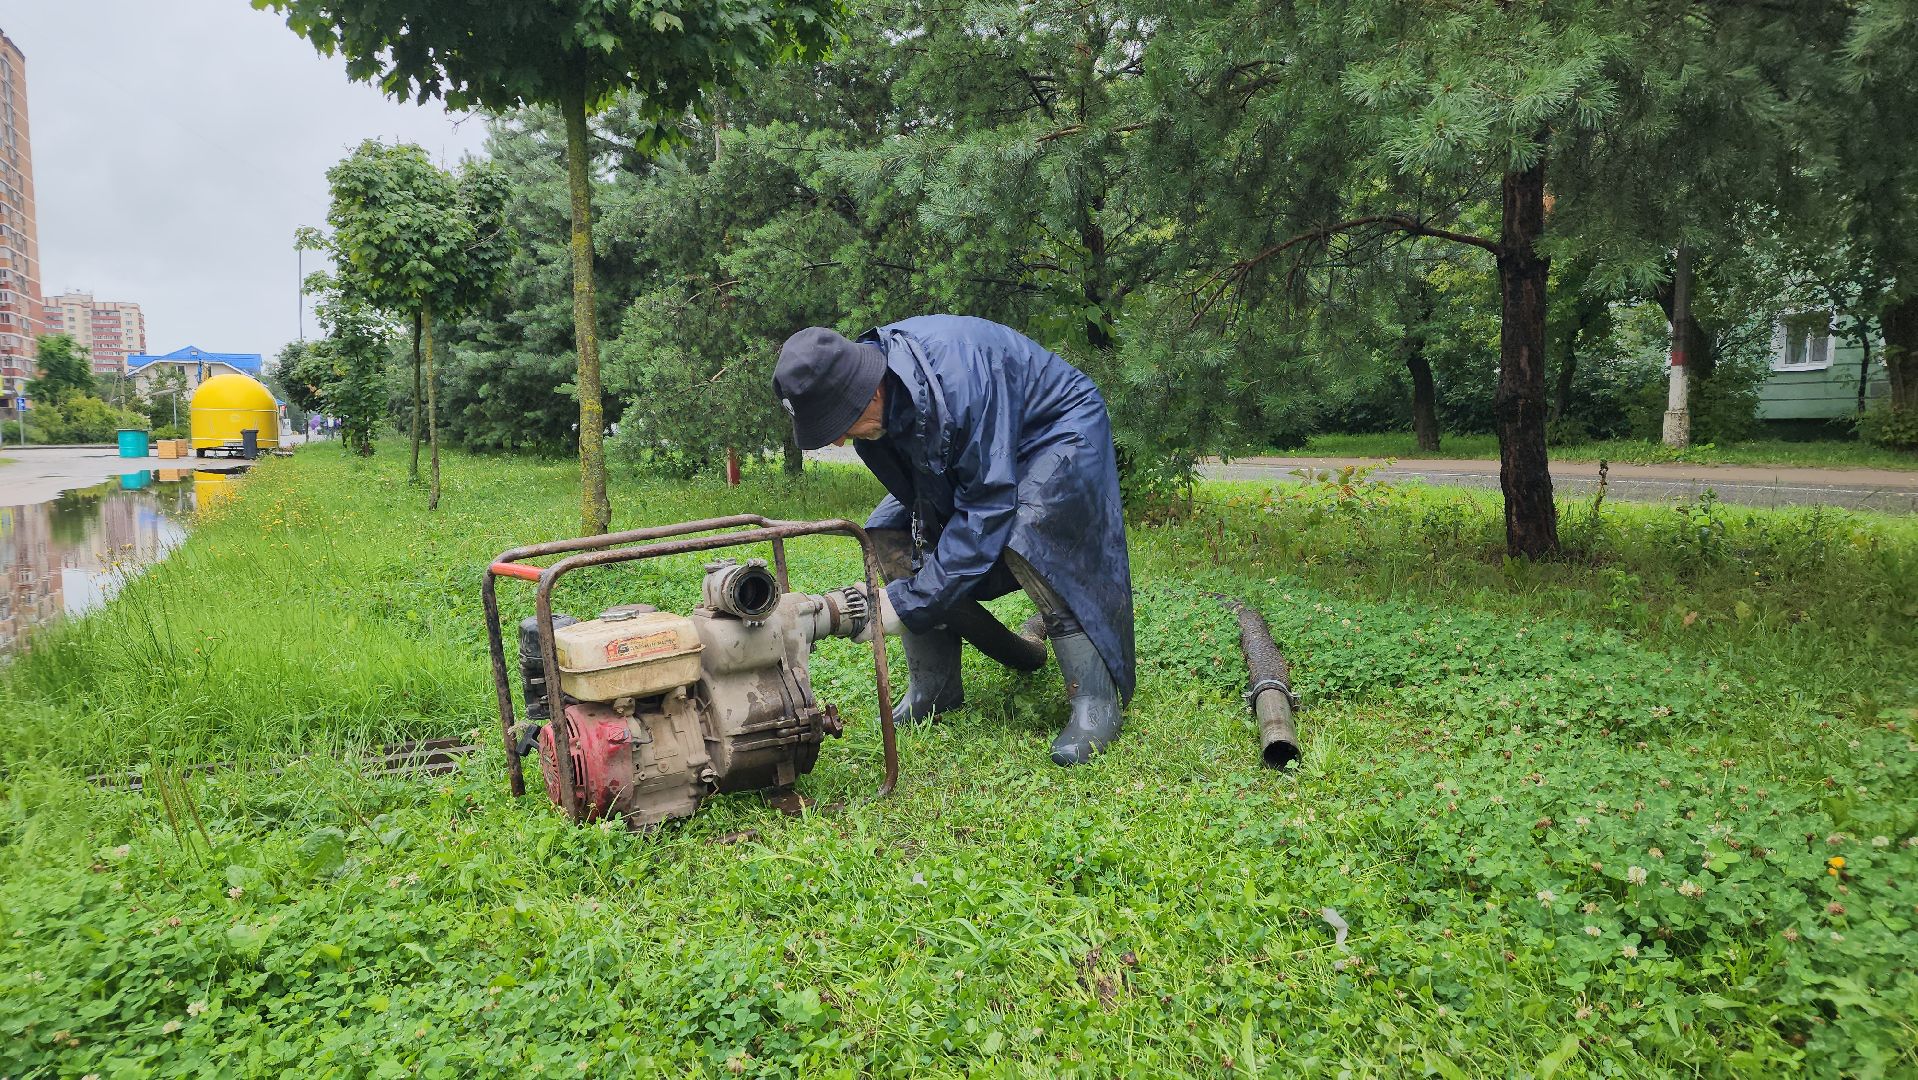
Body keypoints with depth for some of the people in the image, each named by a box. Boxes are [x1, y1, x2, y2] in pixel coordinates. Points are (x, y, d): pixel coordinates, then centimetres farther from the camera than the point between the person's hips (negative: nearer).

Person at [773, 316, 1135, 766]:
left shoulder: (955, 380, -41)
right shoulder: (860, 384, -15)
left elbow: (987, 506, -37)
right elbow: (919, 493, -4)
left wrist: (909, 601, -34)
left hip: (1060, 431, -8)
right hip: (970, 447, 8)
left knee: (1024, 533, -34)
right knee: (891, 528, -5)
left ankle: (1095, 700, -24)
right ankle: (932, 690, 3)